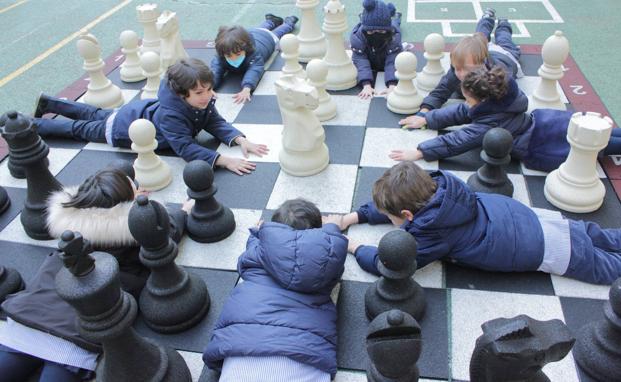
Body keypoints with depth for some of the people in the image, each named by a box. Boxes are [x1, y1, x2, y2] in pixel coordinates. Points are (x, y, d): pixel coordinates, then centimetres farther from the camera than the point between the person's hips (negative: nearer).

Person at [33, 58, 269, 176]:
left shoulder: (202, 101, -26)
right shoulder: (169, 115, -47)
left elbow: (216, 123, -20)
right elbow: (186, 149, -52)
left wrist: (240, 140, -39)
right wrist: (224, 161, -61)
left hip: (140, 111, 7)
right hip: (122, 127, -6)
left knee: (94, 115, 28)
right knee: (80, 129, 16)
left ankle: (46, 103, 50)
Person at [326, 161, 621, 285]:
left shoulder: (431, 233, -31)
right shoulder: (434, 189, -11)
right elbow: (394, 204, 7)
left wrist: (355, 247, -12)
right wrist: (356, 216, 3)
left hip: (544, 250, -6)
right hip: (530, 217, 6)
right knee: (586, 235, 27)